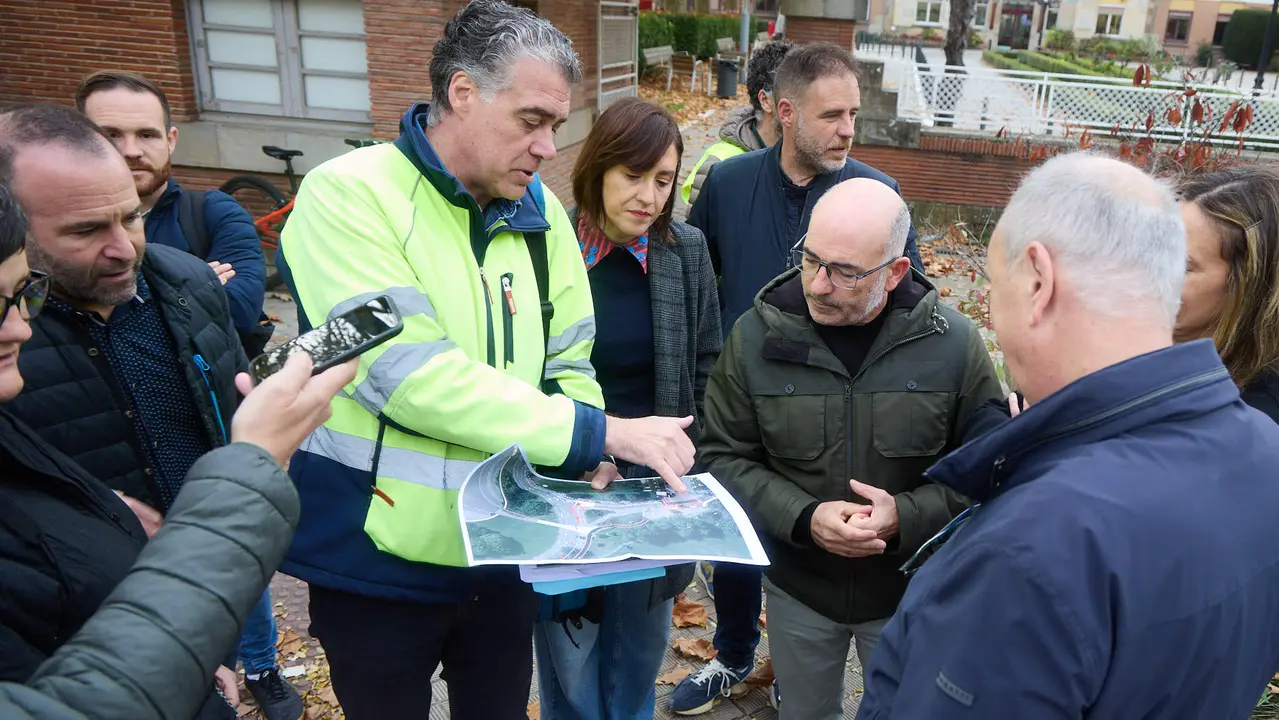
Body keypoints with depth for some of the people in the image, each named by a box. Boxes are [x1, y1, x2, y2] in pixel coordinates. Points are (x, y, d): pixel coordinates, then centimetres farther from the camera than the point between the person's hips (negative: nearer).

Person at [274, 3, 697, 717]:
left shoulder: (539, 212, 1)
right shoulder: (349, 195, -17)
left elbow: (568, 362, 8)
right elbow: (409, 373, -27)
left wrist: (588, 456, -13)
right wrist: (600, 433, -26)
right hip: (380, 559, -4)